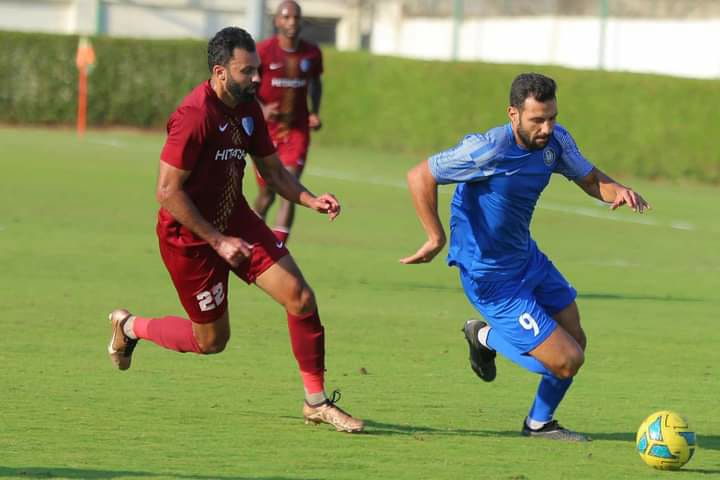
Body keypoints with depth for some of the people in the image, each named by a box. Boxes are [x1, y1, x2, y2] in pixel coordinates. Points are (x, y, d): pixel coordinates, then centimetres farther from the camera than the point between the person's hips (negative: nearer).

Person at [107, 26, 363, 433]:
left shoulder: (248, 108, 0)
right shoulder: (194, 116, -26)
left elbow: (273, 171, 12)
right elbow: (168, 191, -25)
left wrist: (311, 200, -8)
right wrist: (218, 241, -23)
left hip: (234, 220, 7)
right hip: (190, 234, -7)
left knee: (301, 298, -5)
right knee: (211, 340, 4)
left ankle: (316, 402, 7)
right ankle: (130, 327, 31)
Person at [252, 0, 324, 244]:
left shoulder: (312, 53, 0)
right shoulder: (263, 51, -10)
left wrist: (315, 112, 5)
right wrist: (261, 109, -23)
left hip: (297, 130, 1)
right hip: (267, 130, -1)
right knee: (266, 195, 9)